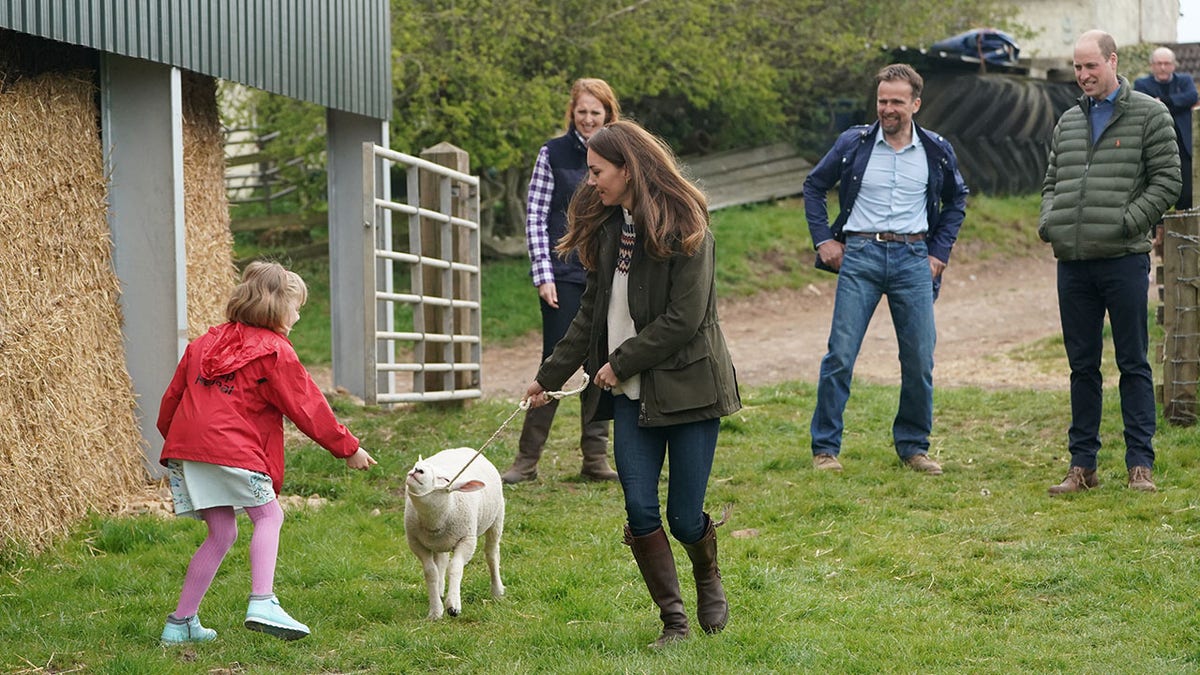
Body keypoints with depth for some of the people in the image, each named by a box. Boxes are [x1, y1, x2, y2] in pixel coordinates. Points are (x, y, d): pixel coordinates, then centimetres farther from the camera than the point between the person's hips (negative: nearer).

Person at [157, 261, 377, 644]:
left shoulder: (206, 343, 23)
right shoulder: (275, 353, 3)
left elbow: (172, 398, 25)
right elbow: (308, 408, 5)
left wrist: (171, 437, 39)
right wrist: (348, 448, 13)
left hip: (183, 445, 7)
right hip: (232, 449, -7)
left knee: (222, 533, 14)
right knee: (268, 515, 6)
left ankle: (181, 622, 14)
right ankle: (262, 603, -12)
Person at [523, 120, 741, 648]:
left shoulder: (683, 229, -13)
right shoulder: (607, 228, 9)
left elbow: (684, 319, -18)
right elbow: (592, 312, 16)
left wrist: (621, 363, -13)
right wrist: (550, 375, 14)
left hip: (687, 387, -6)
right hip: (631, 393, 6)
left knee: (685, 518, -1)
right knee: (640, 511, -3)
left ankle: (709, 578, 31)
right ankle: (672, 619, 9)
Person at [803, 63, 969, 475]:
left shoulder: (937, 152, 6)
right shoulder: (854, 144, 1)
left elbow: (956, 201, 20)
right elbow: (814, 186, 13)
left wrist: (939, 252, 10)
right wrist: (824, 240, 4)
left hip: (912, 259, 2)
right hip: (860, 256, -2)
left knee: (920, 359, 2)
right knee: (840, 353, -6)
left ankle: (913, 446, 16)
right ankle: (825, 447, 1)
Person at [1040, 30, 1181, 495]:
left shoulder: (1148, 115, 0)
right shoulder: (1067, 122, 16)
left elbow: (1167, 181, -4)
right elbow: (1052, 181, 22)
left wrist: (1128, 221, -14)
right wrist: (1048, 221, 3)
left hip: (1124, 260, -5)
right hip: (1072, 262, 5)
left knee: (1133, 364, 1)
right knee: (1082, 366, 9)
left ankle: (1140, 464, 5)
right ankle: (1082, 465, 14)